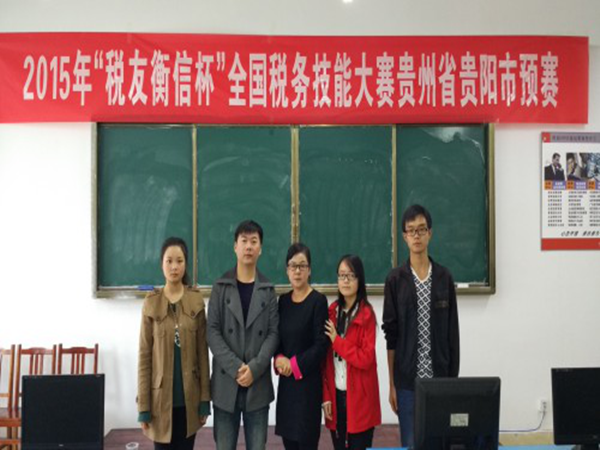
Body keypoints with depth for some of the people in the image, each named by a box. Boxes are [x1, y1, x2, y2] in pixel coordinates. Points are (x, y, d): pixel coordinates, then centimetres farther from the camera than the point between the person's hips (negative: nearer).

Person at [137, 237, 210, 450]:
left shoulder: (196, 300, 0)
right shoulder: (151, 303, -3)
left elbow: (203, 351, 2)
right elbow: (144, 356, -2)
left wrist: (204, 399, -1)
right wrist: (143, 405, -5)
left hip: (189, 397, 1)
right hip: (161, 396, -1)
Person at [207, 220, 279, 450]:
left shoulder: (268, 290, 7)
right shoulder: (220, 287, 3)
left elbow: (273, 333, 0)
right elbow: (213, 332, -4)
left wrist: (254, 368, -13)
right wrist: (236, 368, -14)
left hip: (258, 383, 1)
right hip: (226, 382, -1)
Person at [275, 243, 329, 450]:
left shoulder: (318, 301, -9)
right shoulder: (283, 300, 9)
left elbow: (321, 344, -11)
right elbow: (277, 336, 11)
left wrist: (295, 364, -12)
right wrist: (279, 359, -7)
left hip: (308, 379, -5)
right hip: (286, 380, 5)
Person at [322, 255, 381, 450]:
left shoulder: (366, 314, -9)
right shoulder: (332, 311, 6)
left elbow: (366, 359, -15)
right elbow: (326, 358, 6)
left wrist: (337, 341, -15)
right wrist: (326, 395, 1)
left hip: (359, 397, -4)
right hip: (336, 395, 5)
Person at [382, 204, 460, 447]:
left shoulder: (444, 277, 3)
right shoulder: (395, 279, -2)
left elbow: (452, 333, 5)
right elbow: (390, 335, -1)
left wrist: (453, 379, 3)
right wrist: (392, 383, -2)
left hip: (439, 378, 2)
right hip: (407, 380, -1)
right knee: (410, 444, 5)